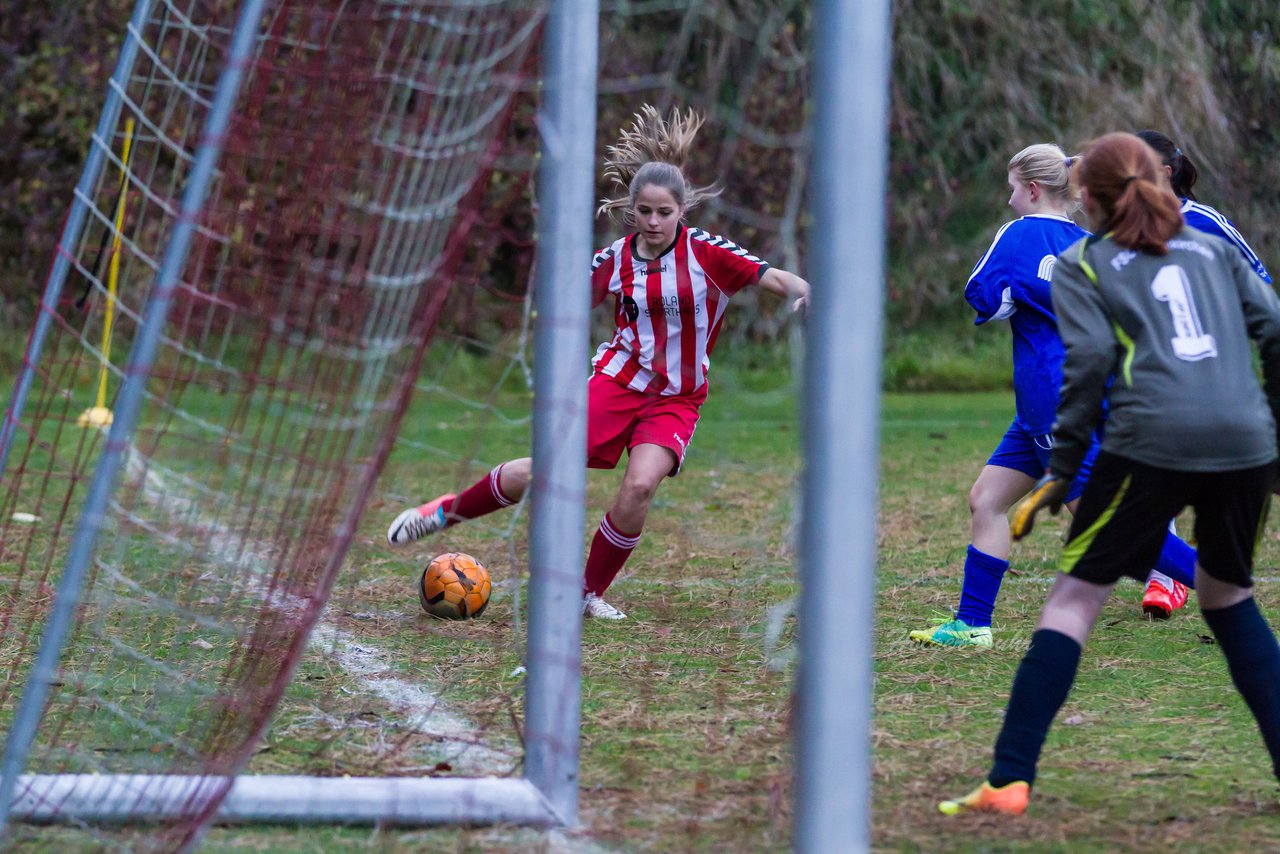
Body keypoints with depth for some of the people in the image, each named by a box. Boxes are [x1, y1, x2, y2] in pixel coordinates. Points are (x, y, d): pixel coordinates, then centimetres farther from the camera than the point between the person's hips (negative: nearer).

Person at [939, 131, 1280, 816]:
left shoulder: (1082, 264, 11)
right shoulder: (1213, 250, 22)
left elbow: (1089, 362, -2)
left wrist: (1060, 472, 2)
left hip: (1153, 444, -4)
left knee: (1074, 597, 2)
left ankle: (1009, 780, -5)